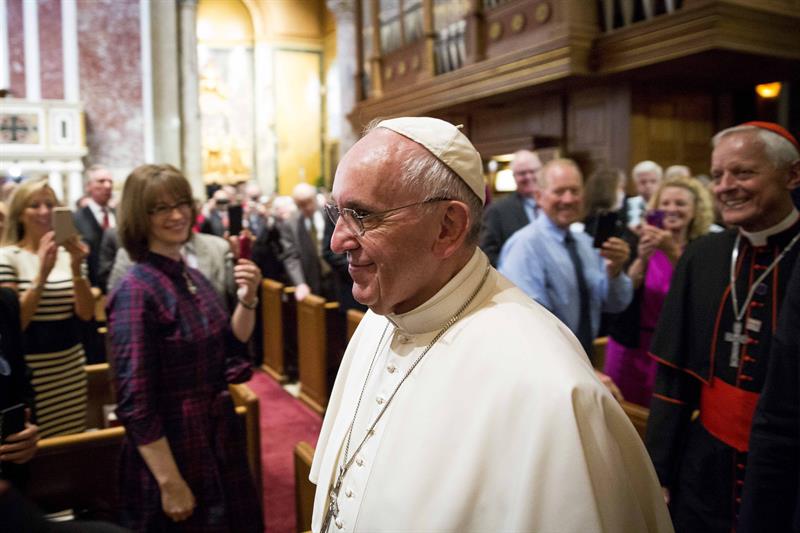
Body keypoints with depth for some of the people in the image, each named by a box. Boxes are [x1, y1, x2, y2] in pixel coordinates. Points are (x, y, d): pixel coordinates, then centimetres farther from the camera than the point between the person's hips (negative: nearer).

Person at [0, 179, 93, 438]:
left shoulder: (68, 253, 6)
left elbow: (86, 313, -3)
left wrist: (76, 269, -18)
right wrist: (41, 274, -25)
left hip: (72, 368, 4)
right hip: (30, 372, -4)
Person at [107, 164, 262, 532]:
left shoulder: (193, 277, 3)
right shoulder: (136, 291, -19)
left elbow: (232, 345, 9)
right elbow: (134, 402, -21)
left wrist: (247, 298, -9)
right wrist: (170, 483, -19)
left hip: (218, 439, 8)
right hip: (173, 448, -8)